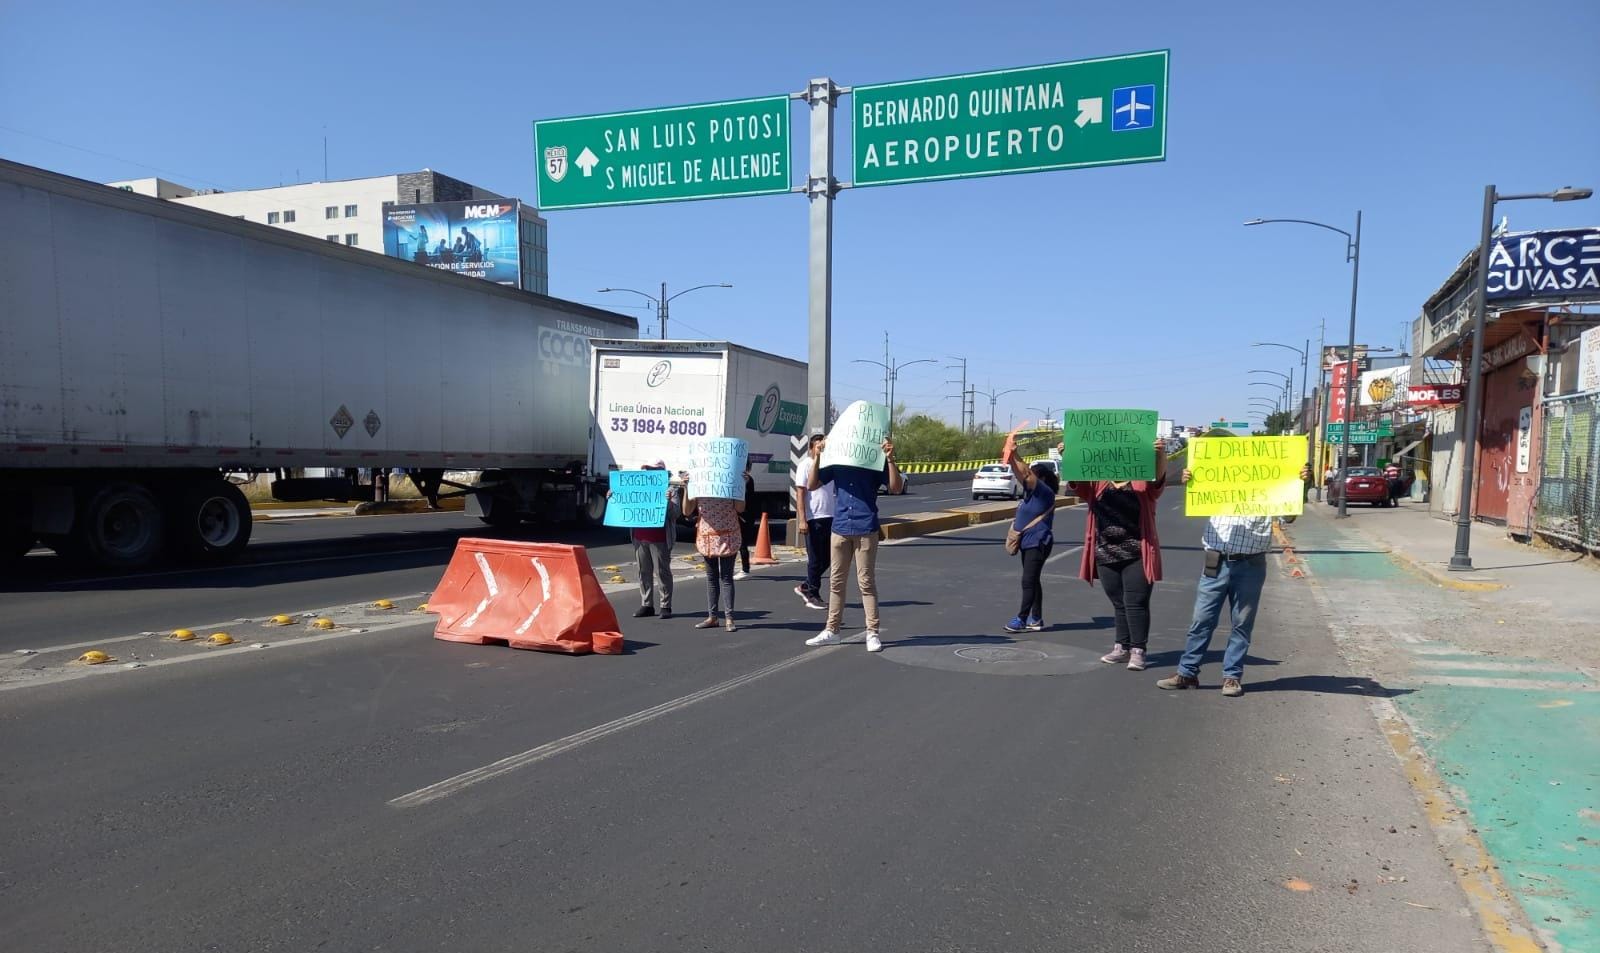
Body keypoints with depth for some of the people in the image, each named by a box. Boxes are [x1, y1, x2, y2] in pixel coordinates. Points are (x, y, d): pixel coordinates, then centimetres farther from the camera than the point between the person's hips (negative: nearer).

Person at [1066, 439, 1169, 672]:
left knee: (1136, 603, -4)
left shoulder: (1143, 485, 2)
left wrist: (1161, 453, -36)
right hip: (1106, 555, 4)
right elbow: (1075, 479, -1)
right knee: (1118, 604, 13)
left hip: (1136, 555, -4)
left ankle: (1138, 651, 1)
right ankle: (1122, 647, 22)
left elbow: (1159, 475, -15)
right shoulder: (1097, 485, 11)